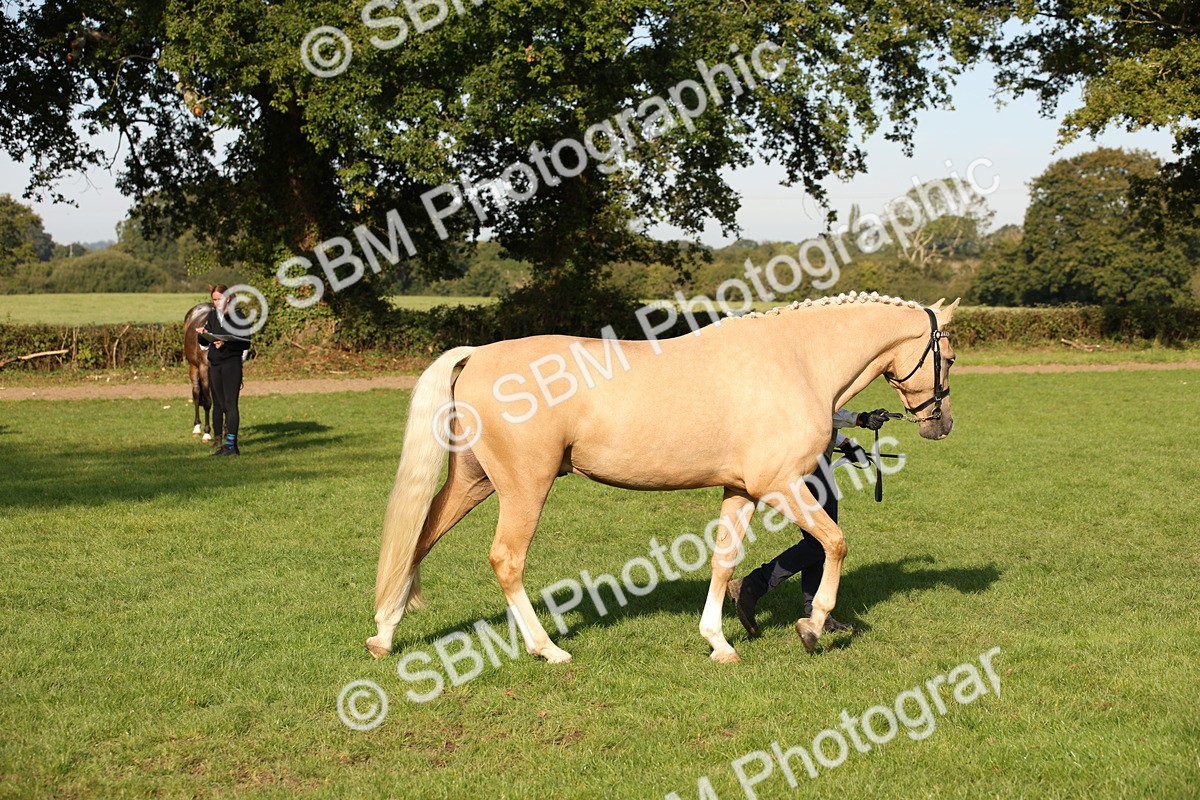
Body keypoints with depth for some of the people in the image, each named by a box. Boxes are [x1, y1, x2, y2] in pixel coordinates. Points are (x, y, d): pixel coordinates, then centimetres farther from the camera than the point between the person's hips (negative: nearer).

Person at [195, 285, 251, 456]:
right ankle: (218, 440, 14)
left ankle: (231, 444, -12)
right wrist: (202, 334, -7)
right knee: (218, 404, 9)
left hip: (232, 363, -6)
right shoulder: (212, 316, 14)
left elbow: (245, 343, -9)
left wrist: (226, 343, -21)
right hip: (214, 365, 6)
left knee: (230, 404, -10)